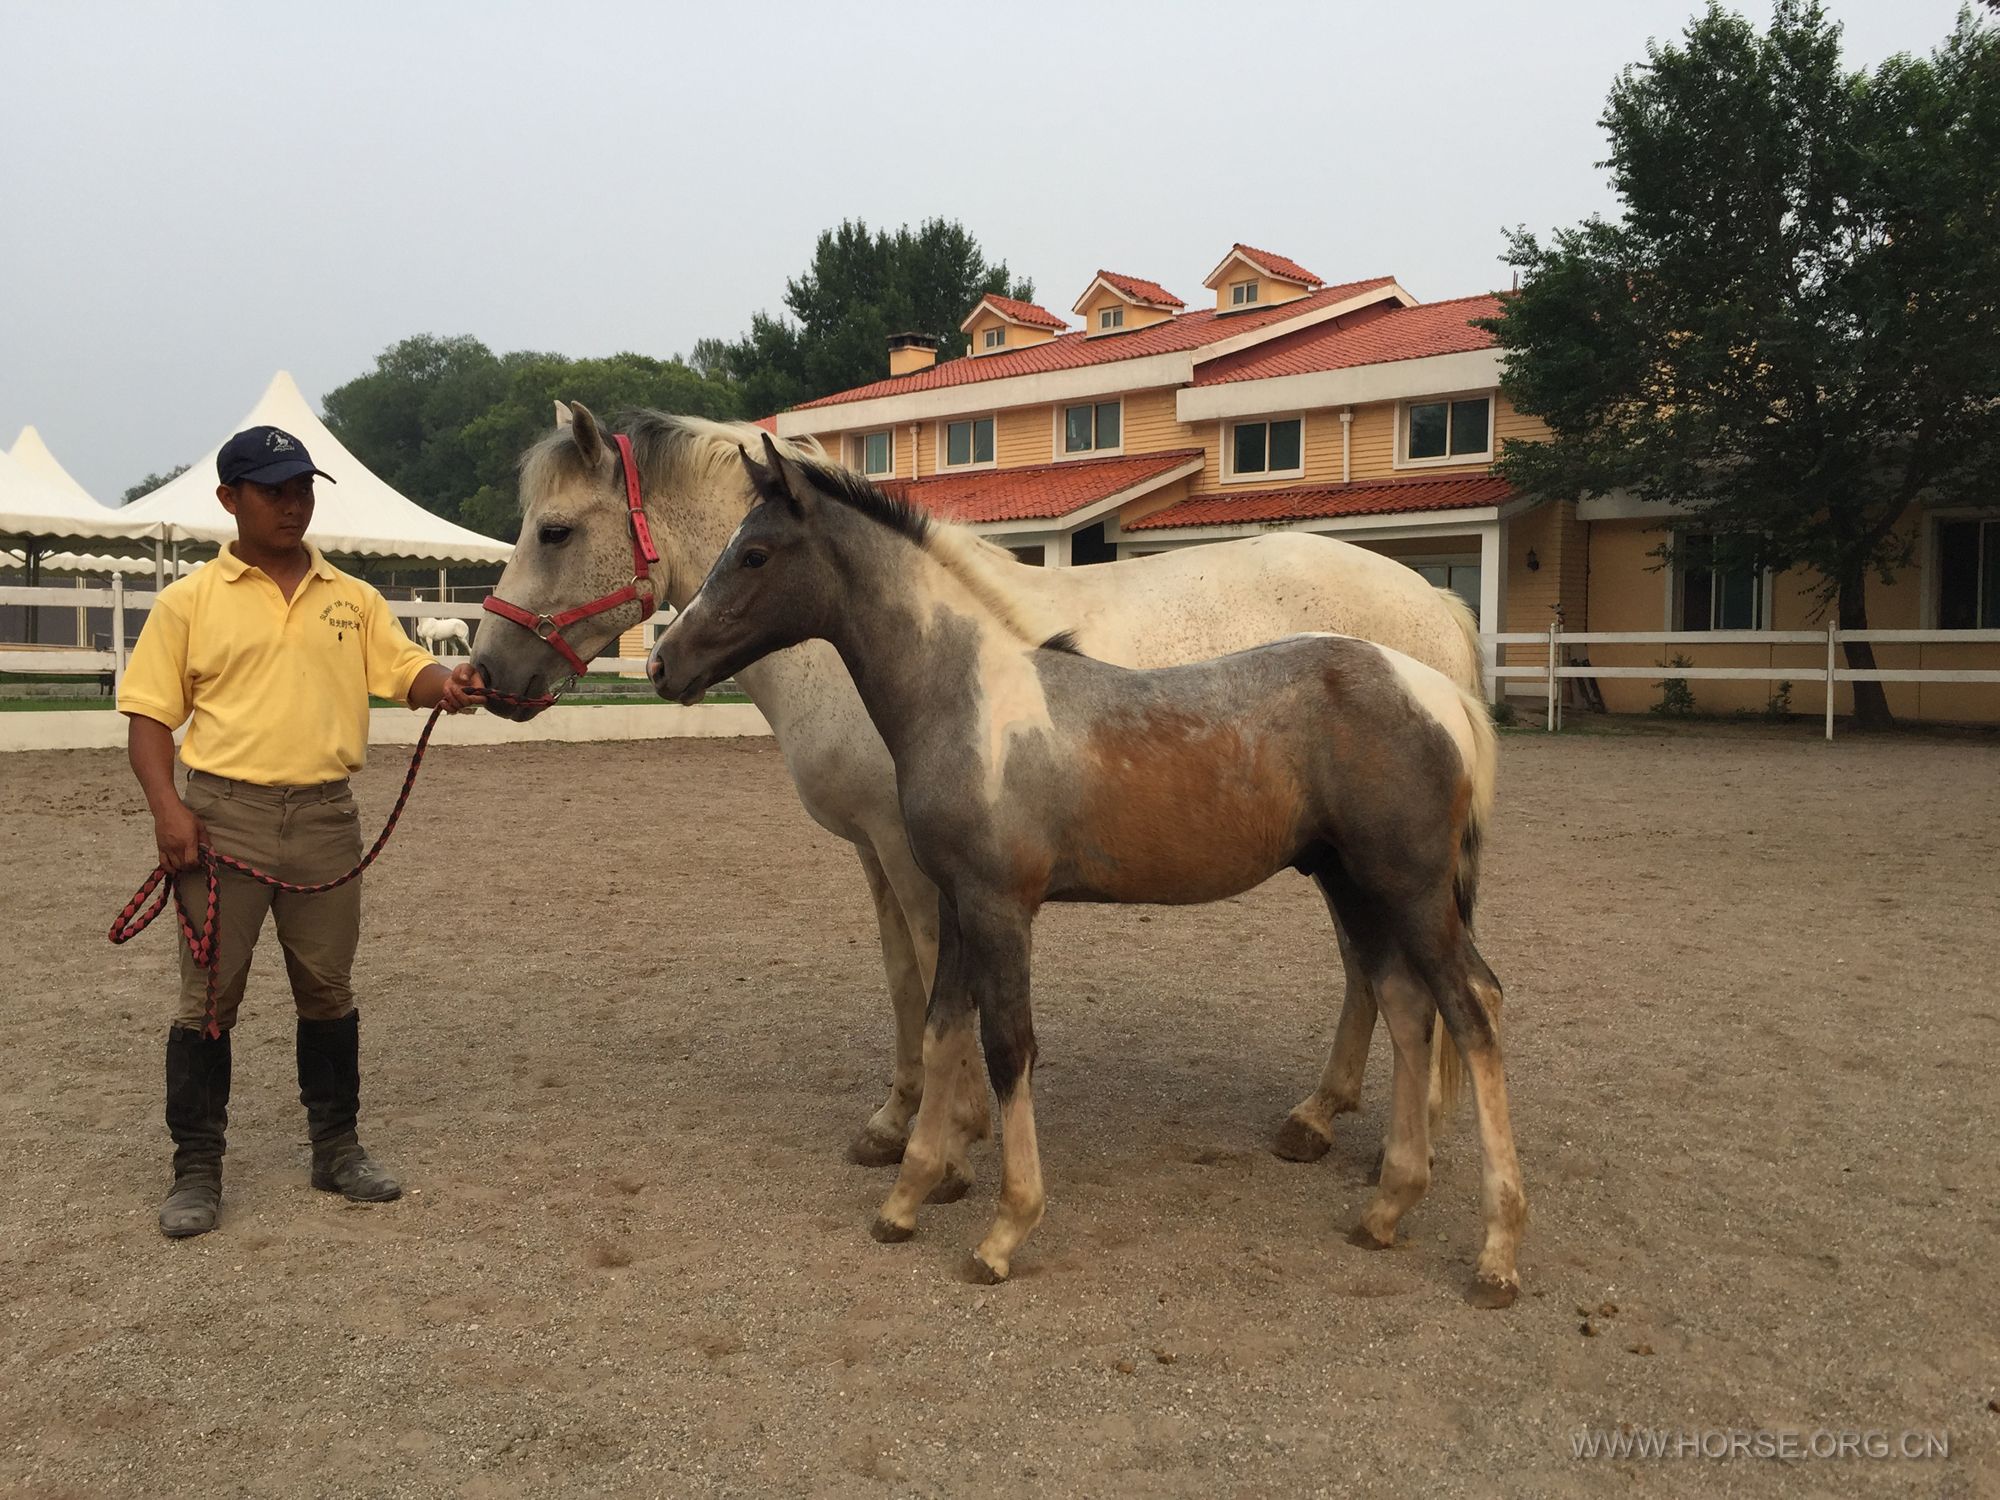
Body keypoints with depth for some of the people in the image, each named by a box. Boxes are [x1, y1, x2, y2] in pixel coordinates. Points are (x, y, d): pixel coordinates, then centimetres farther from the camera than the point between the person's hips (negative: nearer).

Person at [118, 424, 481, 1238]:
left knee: (327, 990, 12)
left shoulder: (354, 598, 9)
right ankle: (196, 1168, 16)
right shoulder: (189, 601, 1)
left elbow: (407, 672, 1)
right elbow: (150, 715, 0)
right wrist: (166, 807, -13)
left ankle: (337, 1147, 26)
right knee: (209, 996, 4)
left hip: (326, 816, 2)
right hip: (225, 814, -2)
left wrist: (447, 684, -23)